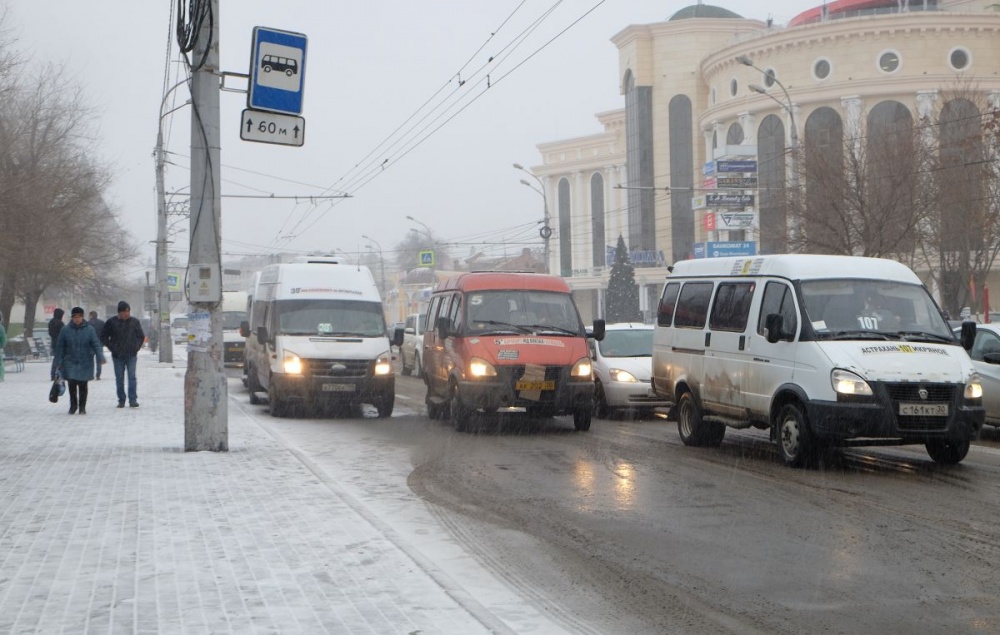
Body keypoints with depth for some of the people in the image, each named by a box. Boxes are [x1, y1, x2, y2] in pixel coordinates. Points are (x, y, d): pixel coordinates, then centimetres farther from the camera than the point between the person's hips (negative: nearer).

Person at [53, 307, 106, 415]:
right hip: (70, 362, 0)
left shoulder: (89, 330, -2)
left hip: (85, 363, 0)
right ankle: (73, 405, 12)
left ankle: (82, 407, 18)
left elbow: (96, 344, -5)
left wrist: (100, 357, -18)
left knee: (83, 386, 6)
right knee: (71, 384, -6)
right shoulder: (65, 330, -1)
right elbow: (60, 346, 4)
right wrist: (58, 361, 1)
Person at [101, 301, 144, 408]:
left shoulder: (134, 322, 4)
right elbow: (103, 337, 6)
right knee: (119, 378, 3)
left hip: (131, 355, 0)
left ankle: (133, 400, -8)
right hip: (118, 356, 0)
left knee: (132, 377, -7)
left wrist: (137, 347, 6)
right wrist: (112, 348, -1)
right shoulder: (111, 322, -1)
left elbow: (141, 336, 17)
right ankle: (121, 400, 9)